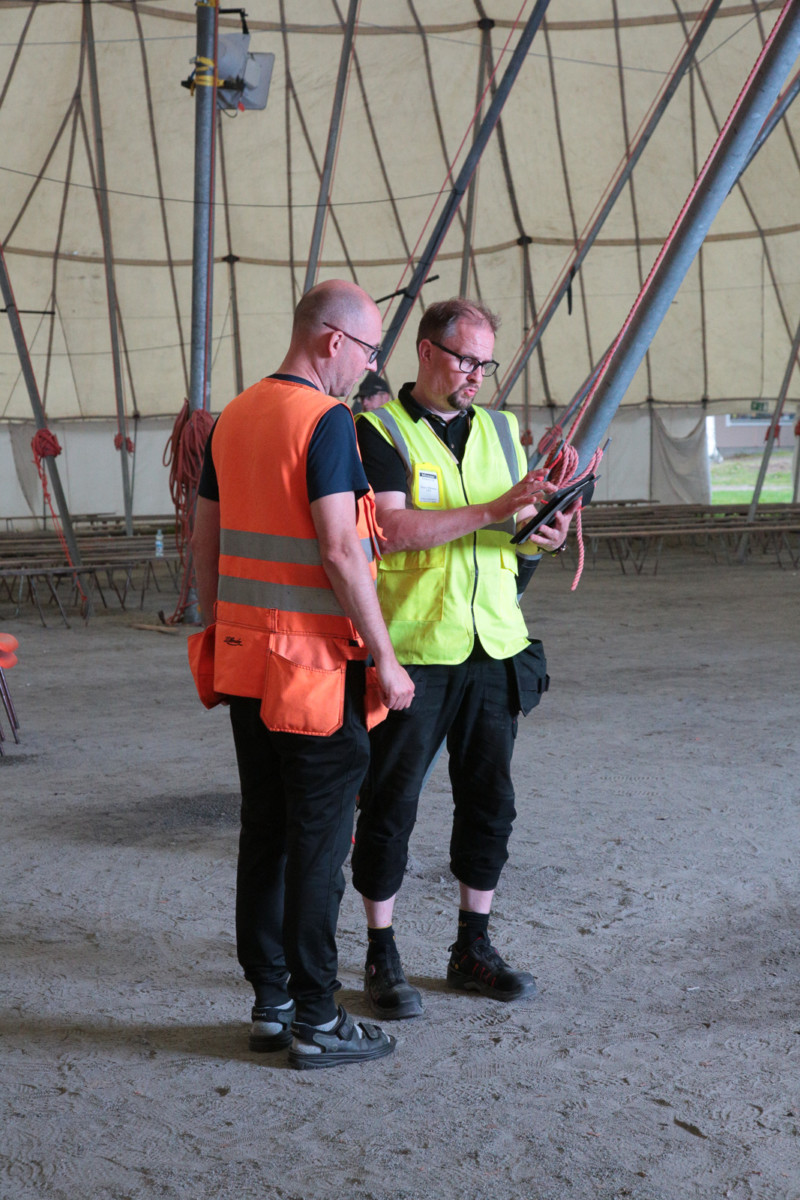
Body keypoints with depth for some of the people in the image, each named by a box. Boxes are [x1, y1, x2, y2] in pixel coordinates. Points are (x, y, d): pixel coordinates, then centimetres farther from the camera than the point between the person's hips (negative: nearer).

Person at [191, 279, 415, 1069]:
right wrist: (384, 658, -14)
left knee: (265, 833, 13)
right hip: (314, 666, -8)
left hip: (244, 660, 8)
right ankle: (315, 1022, 8)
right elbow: (339, 549, -20)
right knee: (318, 840, 0)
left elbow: (204, 543, 15)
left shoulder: (233, 418, 11)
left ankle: (270, 1003, 21)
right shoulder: (325, 420, -14)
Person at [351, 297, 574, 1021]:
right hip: (411, 653, -5)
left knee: (490, 801, 10)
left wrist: (548, 533, -8)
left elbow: (518, 526, 16)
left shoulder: (499, 430, 13)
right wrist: (493, 511, -23)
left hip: (494, 648, 6)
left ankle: (473, 949, 24)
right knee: (391, 805, 2)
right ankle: (382, 958, 15)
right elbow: (392, 528, -19)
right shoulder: (379, 431, -5)